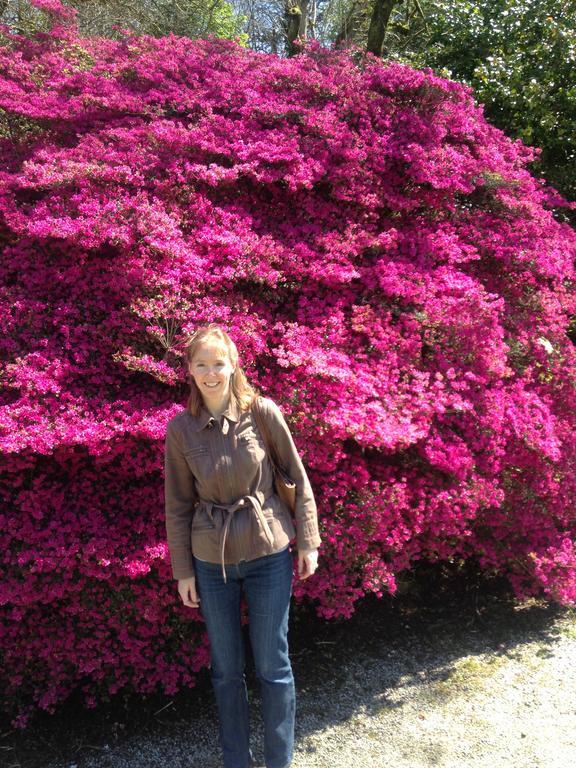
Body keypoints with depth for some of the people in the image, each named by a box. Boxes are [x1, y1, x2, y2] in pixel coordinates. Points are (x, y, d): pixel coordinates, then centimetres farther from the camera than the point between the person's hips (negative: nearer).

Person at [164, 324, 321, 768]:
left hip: (269, 554, -1)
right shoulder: (180, 428, -5)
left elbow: (297, 478, -1)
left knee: (273, 666, 10)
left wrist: (308, 541, -1)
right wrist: (182, 569, 3)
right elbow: (178, 504, 1)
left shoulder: (263, 412, -10)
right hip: (211, 561, 2)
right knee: (226, 669, 15)